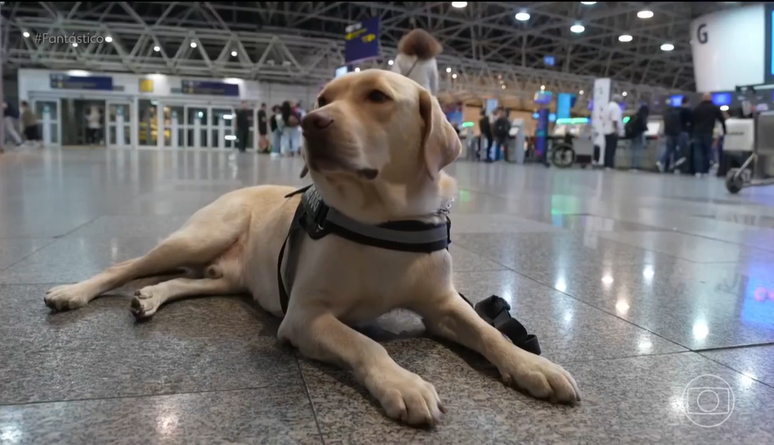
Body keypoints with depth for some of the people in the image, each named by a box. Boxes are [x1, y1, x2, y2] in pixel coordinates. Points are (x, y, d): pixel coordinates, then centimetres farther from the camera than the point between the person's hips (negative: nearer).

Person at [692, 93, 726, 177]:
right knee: (707, 151, 8)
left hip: (697, 132, 1)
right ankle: (705, 171, 8)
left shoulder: (696, 108, 13)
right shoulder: (715, 108, 8)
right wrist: (725, 131, 16)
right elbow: (722, 120, 9)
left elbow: (692, 121, 13)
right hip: (708, 132, -1)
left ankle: (698, 171, -13)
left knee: (697, 151, -2)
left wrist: (692, 131, 17)